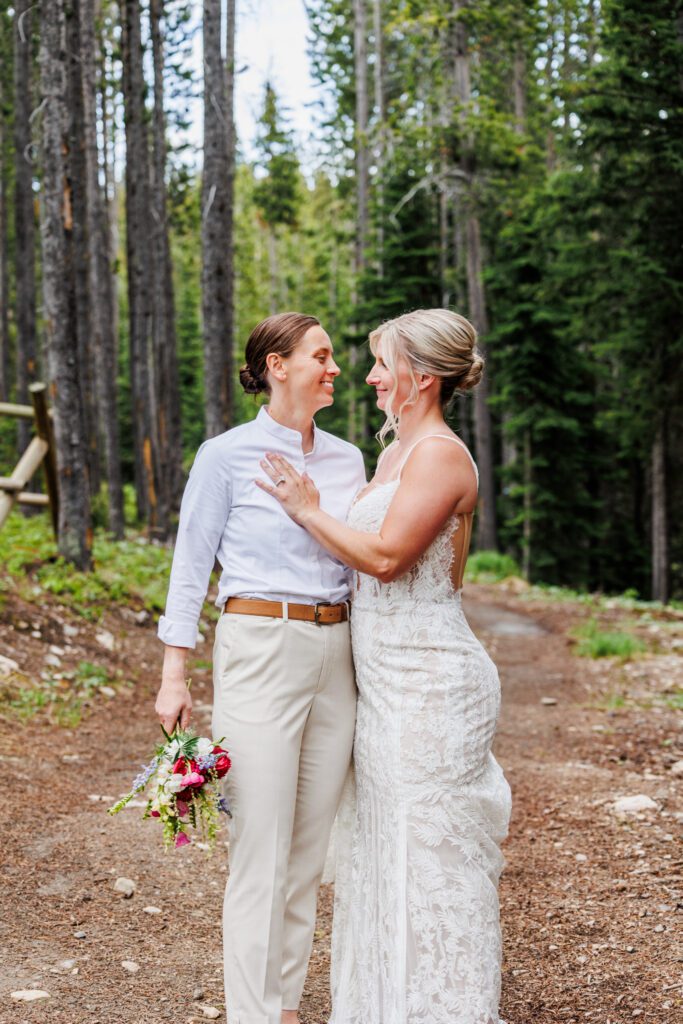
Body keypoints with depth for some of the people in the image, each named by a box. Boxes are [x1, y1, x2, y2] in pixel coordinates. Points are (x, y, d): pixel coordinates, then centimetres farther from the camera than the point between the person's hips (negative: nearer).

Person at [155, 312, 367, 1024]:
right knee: (261, 849, -4)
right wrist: (174, 676, -6)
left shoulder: (347, 459, 12)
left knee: (311, 844, 10)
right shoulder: (227, 455, -3)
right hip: (261, 651, -5)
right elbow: (191, 566, -1)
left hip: (335, 655, 6)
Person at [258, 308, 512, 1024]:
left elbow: (386, 556, -22)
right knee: (384, 845, 16)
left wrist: (306, 509, -11)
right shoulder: (397, 450, 14)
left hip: (429, 685, -10)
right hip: (388, 685, 10)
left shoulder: (441, 454, -15)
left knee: (430, 849, 0)